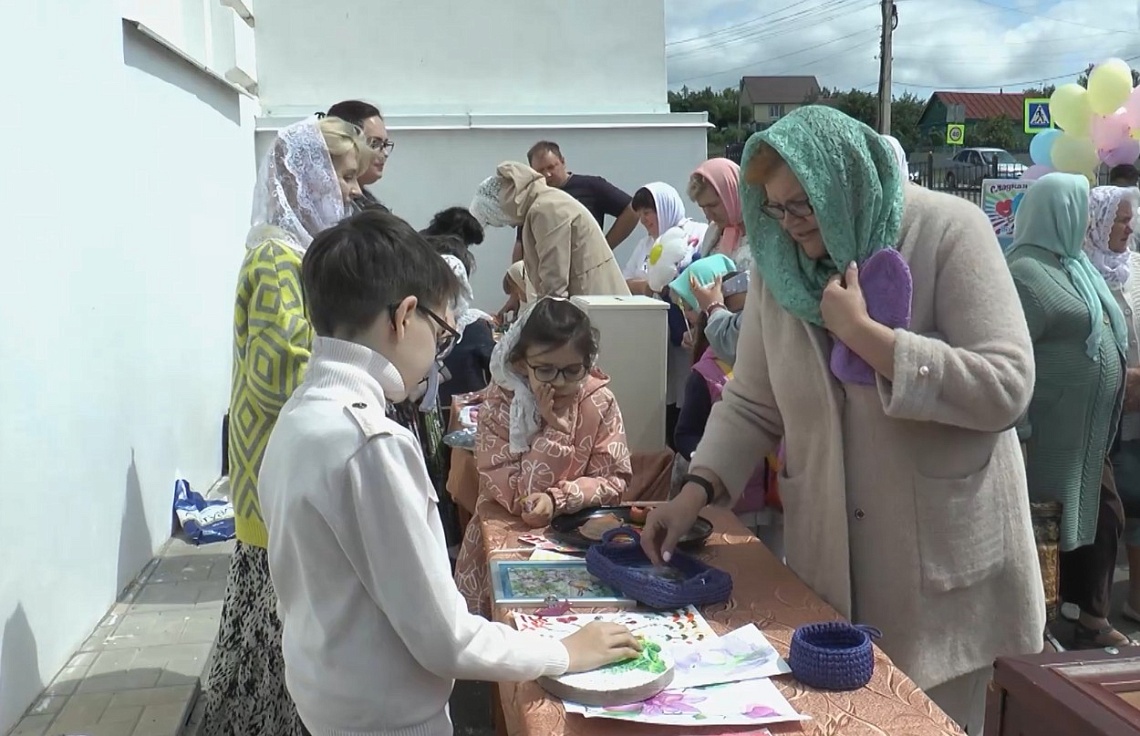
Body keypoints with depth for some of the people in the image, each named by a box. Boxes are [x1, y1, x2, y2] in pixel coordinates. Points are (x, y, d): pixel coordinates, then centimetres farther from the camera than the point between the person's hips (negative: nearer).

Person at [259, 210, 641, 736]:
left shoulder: (299, 416, -1)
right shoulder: (374, 442, -27)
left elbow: (345, 589, 8)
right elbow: (444, 638, -23)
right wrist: (565, 654, -10)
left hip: (325, 692, 8)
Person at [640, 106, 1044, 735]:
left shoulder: (949, 232, -12)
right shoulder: (779, 262, 1)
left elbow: (1006, 389, -20)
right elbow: (751, 403, 5)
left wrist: (863, 333, -23)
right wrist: (696, 489, -9)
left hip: (941, 553, -3)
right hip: (826, 553, 4)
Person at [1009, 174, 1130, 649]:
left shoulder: (1069, 264, 11)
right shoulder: (1027, 273, -18)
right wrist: (1018, 433, -24)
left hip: (1086, 431, 10)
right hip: (1053, 432, -10)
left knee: (1101, 517, 16)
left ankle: (1093, 622, 29)